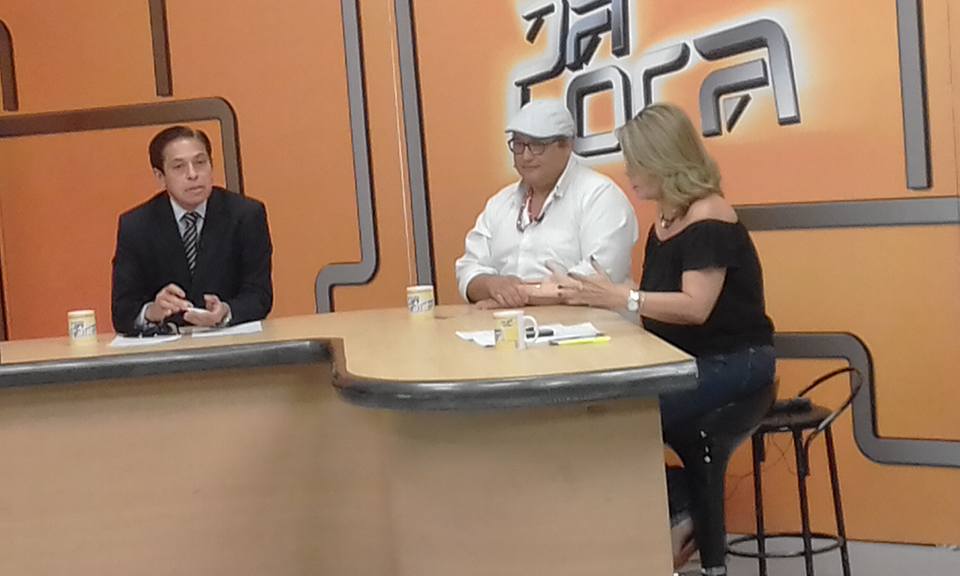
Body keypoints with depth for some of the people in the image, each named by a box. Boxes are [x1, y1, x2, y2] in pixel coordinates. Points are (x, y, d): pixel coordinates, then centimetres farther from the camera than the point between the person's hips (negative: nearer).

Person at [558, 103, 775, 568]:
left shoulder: (708, 219, -16)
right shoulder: (664, 221, 12)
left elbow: (695, 307, -26)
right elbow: (654, 305, 8)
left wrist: (619, 297, -27)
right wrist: (596, 296, -5)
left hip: (732, 363, -8)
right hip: (684, 359, 9)